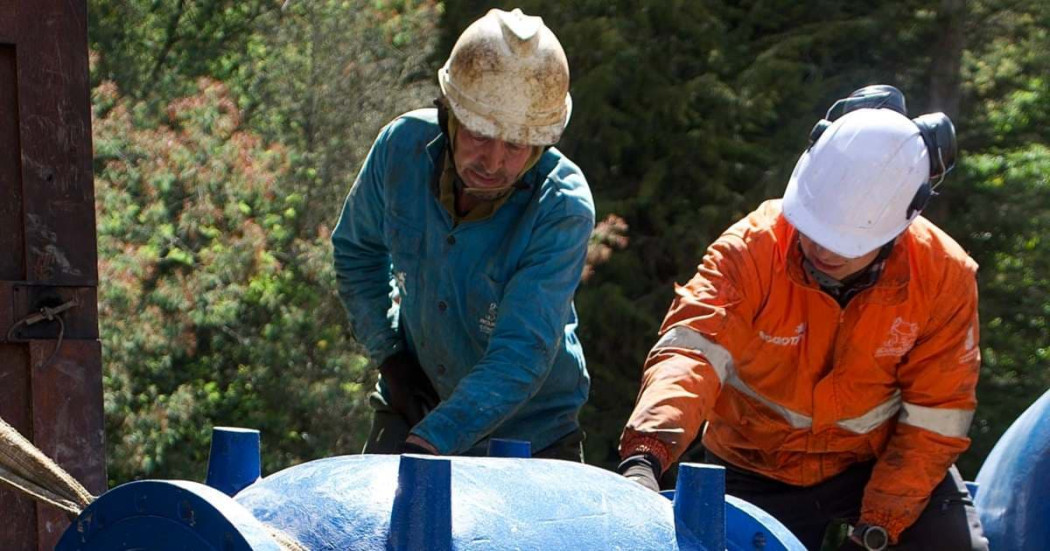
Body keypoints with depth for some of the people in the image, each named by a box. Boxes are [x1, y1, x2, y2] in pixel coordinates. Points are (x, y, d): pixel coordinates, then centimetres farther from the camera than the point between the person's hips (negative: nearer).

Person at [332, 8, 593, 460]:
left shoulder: (563, 207, -28)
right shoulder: (404, 145, -16)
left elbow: (522, 354, -34)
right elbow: (356, 250, 5)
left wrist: (430, 442, -45)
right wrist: (388, 353, -5)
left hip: (532, 433, -3)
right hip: (414, 404, 3)